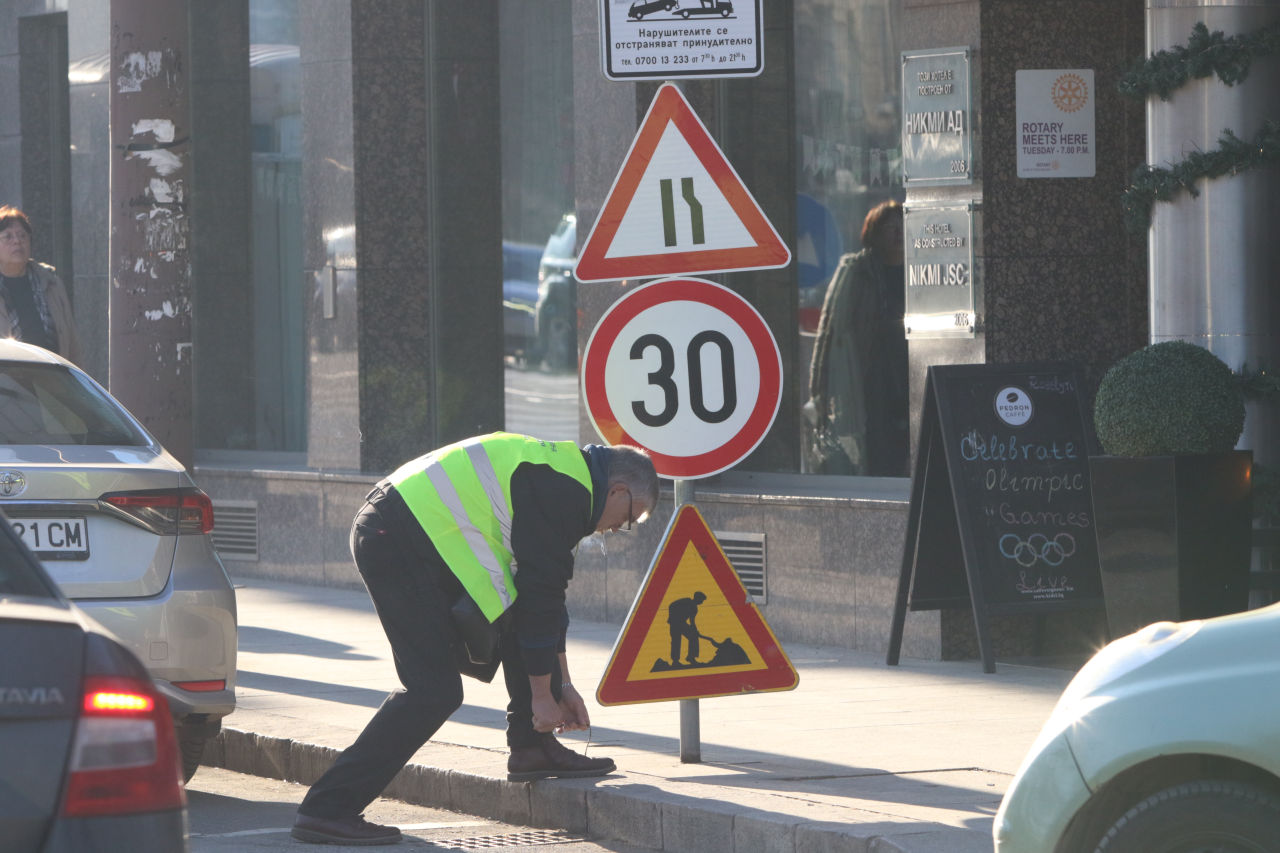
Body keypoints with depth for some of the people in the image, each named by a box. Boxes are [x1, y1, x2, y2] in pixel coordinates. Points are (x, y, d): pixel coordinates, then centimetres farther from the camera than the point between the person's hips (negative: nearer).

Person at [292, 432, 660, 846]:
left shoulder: (560, 473, 22)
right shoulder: (563, 491, -10)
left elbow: (545, 594, 29)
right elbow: (540, 596, -11)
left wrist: (562, 684, 30)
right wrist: (542, 695, -4)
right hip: (399, 543, -11)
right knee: (434, 691, -12)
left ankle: (532, 749, 19)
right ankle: (328, 809, -13)